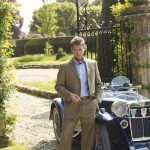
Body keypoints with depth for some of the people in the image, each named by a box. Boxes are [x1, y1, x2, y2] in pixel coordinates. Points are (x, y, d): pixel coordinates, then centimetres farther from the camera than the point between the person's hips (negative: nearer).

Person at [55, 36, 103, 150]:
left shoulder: (93, 64, 9)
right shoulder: (64, 66, 1)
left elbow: (99, 84, 14)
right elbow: (59, 86, 0)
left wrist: (97, 99, 1)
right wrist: (69, 95, -16)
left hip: (89, 105, 2)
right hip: (72, 105, -2)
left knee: (88, 136, 8)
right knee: (66, 135, -3)